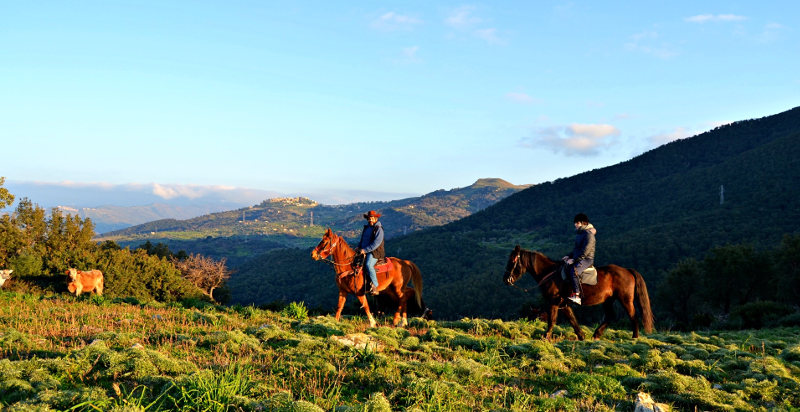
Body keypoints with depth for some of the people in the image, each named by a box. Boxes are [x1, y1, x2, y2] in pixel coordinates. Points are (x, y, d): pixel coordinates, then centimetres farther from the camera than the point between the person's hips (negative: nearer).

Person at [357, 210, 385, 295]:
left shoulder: (378, 229, -7)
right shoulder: (366, 228, 18)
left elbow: (376, 243, -17)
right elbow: (362, 240, 27)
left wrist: (365, 250, -21)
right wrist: (359, 247, 7)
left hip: (375, 252, -9)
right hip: (364, 252, 9)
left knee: (368, 265, -32)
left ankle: (375, 287, -32)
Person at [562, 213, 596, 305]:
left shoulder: (588, 234, -12)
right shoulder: (579, 233, 18)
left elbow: (585, 251, -19)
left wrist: (574, 259, -19)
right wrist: (569, 256, 11)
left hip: (586, 259, -10)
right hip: (577, 258, 10)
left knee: (574, 271, -33)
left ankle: (576, 296, -35)